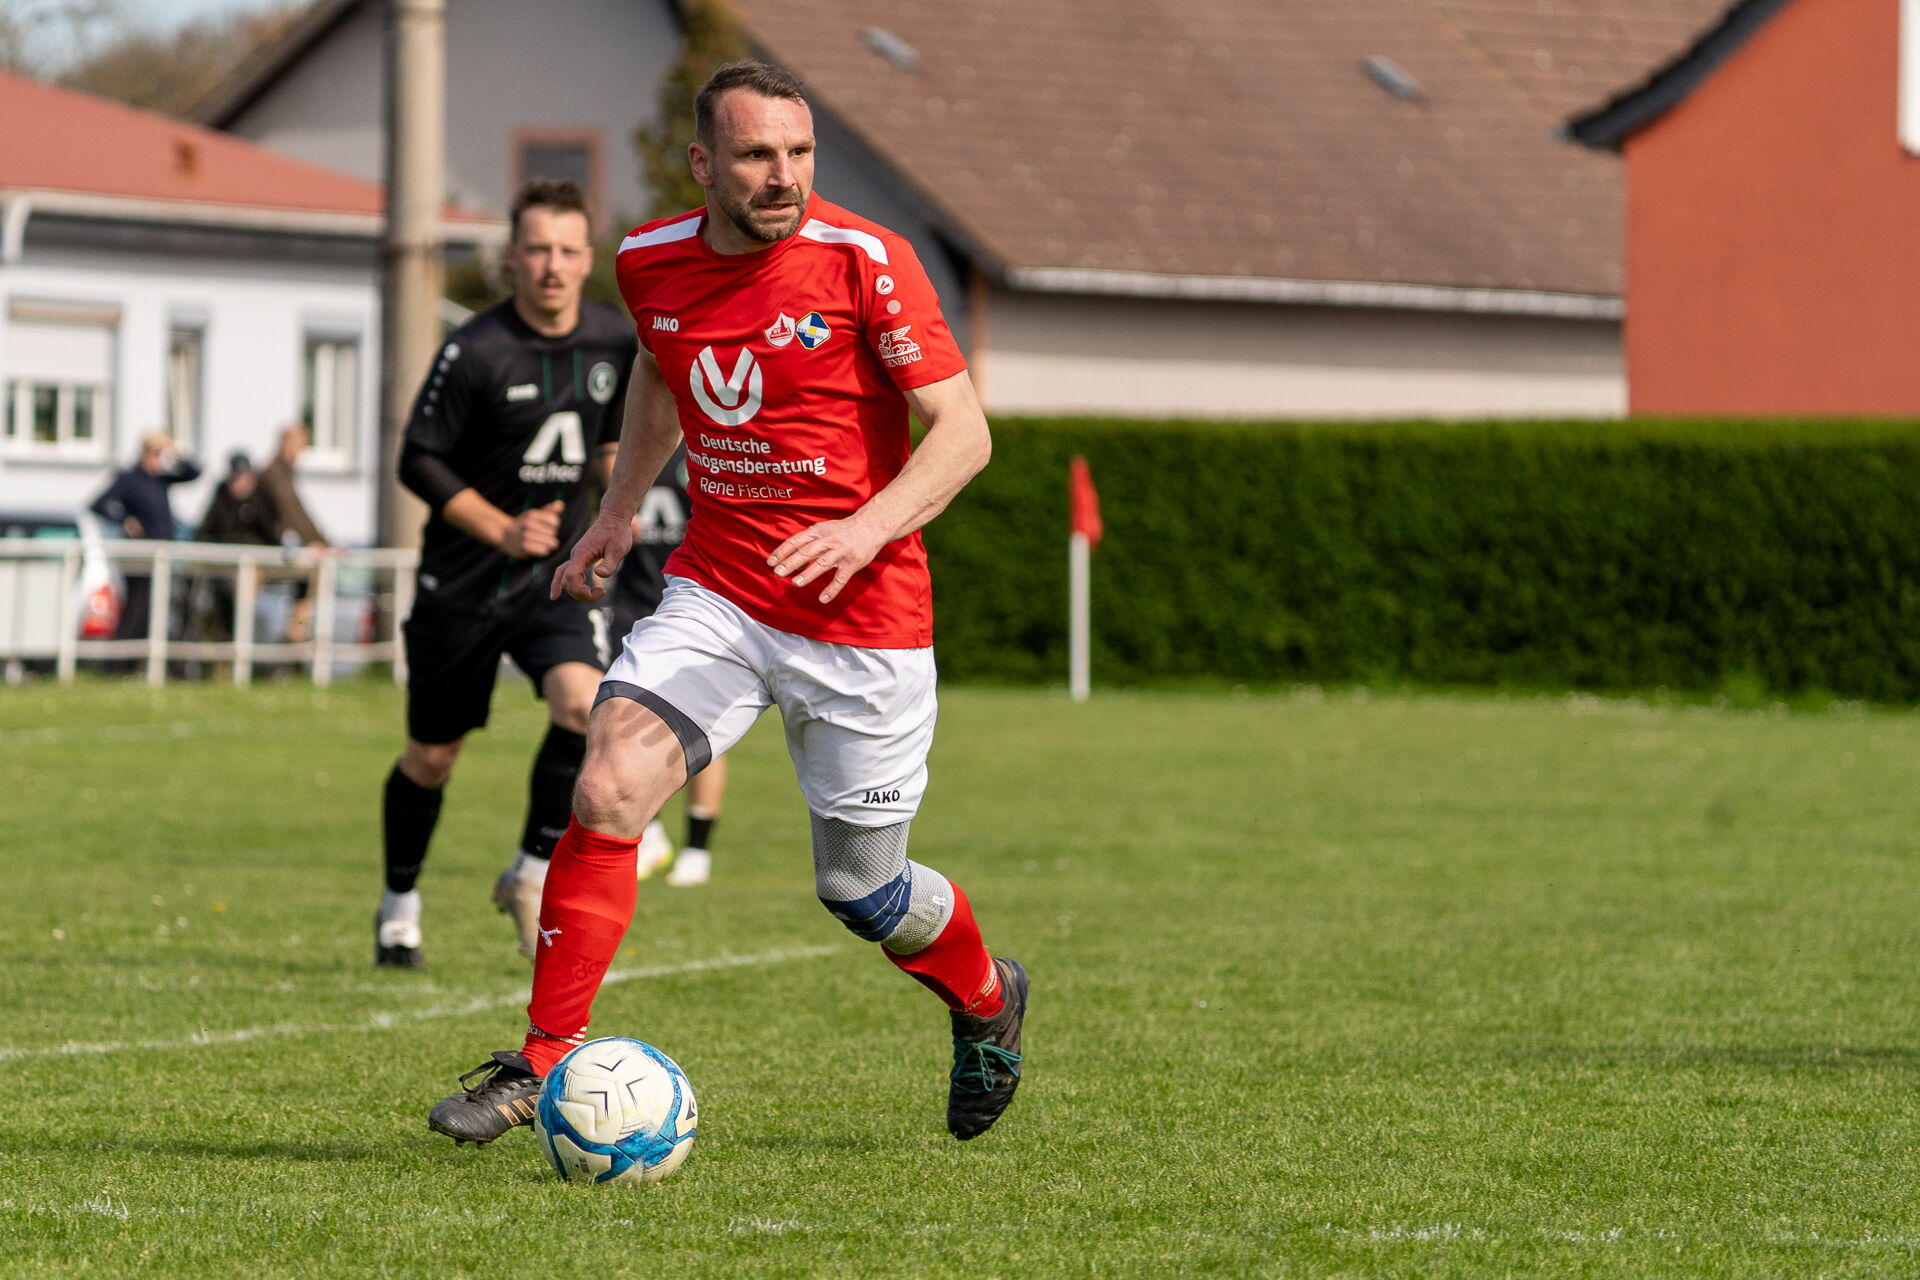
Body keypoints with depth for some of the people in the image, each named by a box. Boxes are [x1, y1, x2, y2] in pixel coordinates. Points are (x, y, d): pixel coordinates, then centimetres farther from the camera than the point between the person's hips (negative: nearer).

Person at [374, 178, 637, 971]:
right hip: (460, 579, -3)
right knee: (432, 757, 9)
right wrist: (501, 528, -19)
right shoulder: (475, 351, -15)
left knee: (585, 705, -25)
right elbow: (418, 462, -11)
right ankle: (399, 905, 33)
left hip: (556, 574, 3)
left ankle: (533, 873, -8)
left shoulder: (615, 341, 0)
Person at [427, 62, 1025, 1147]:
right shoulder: (652, 264, 0)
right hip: (717, 595, 3)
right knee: (609, 782, -20)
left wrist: (870, 529, -29)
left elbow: (964, 430, -14)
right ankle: (546, 1061, -12)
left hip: (863, 616, -3)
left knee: (862, 892, 8)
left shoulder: (865, 262, -14)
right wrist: (620, 511, 19)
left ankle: (988, 999, 41)